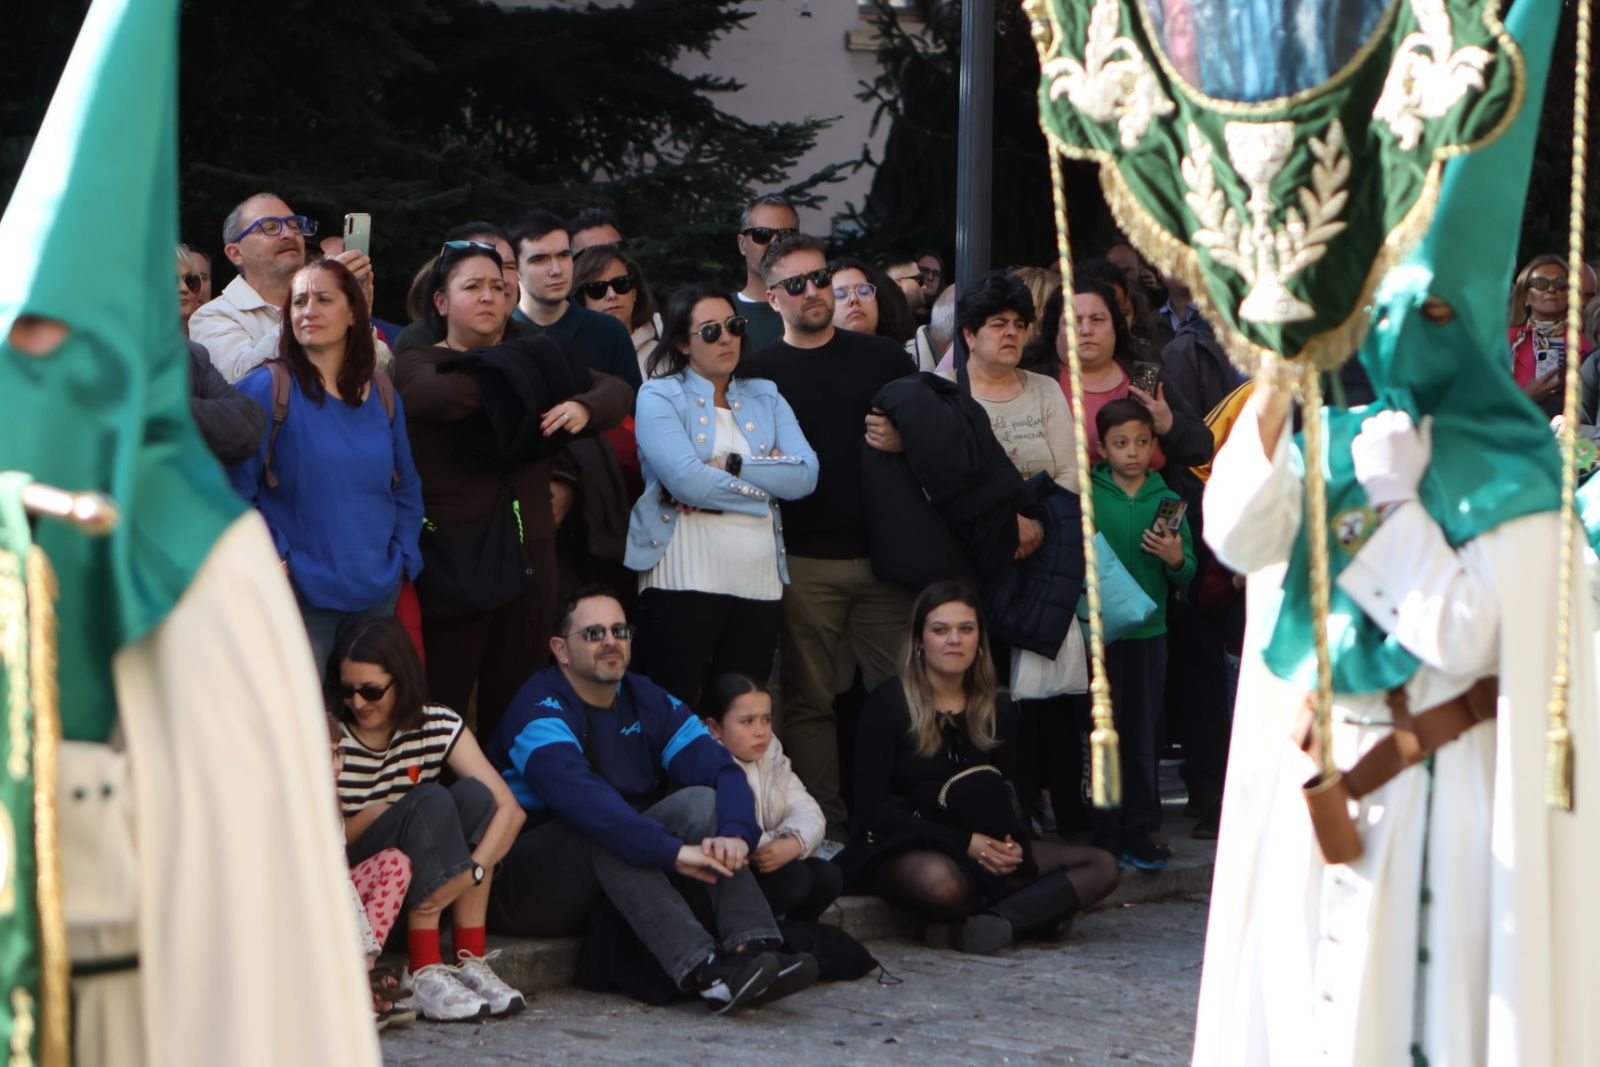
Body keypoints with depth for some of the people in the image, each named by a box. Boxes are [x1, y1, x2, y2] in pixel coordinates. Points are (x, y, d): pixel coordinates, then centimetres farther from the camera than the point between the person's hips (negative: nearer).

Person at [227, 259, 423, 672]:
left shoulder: (381, 394, 10)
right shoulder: (266, 389, -6)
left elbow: (407, 489, 19)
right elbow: (236, 491, -9)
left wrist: (403, 559, 7)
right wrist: (274, 561, -13)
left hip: (378, 594, 5)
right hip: (300, 595, -5)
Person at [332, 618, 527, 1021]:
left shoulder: (439, 726, -2)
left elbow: (510, 809, -15)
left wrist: (471, 872, -30)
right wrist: (372, 816, -24)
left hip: (425, 888, 4)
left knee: (473, 795, -22)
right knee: (430, 801, -28)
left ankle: (471, 960, -24)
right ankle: (424, 973, -34)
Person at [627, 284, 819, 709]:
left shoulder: (765, 397, 16)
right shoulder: (660, 396, 2)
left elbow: (805, 475, 0)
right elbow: (686, 479, -15)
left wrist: (732, 465, -11)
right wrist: (766, 485, -4)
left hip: (760, 581, 5)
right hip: (684, 578, -5)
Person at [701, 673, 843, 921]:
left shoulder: (774, 762, 10)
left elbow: (808, 812, -4)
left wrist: (792, 844, -24)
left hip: (767, 866, 8)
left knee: (827, 876, -10)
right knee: (794, 877, -25)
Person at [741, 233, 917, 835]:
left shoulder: (882, 358, 12)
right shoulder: (760, 371, 7)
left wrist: (906, 441, -4)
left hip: (884, 555, 1)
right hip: (805, 563, -1)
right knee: (808, 698, 1)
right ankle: (824, 822, 7)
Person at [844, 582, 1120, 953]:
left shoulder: (997, 710, 8)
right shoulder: (889, 704, -7)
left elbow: (1005, 798, 14)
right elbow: (870, 807, -11)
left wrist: (1011, 846, -11)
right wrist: (966, 843, -20)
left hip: (980, 846, 6)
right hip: (900, 849, -6)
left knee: (1101, 867, -11)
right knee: (940, 881, -42)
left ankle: (997, 921, -29)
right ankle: (1038, 911, -15)